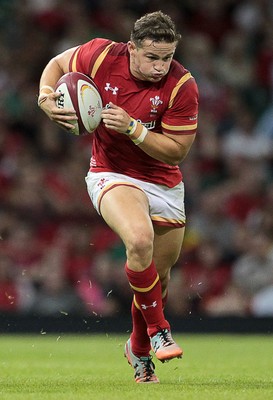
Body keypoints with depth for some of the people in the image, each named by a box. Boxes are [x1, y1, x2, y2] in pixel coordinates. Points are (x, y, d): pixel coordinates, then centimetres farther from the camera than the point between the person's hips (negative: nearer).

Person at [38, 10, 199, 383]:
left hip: (164, 182, 2)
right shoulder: (102, 56, -17)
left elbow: (176, 150, -16)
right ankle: (158, 331, -14)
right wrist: (46, 98, -16)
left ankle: (139, 349, 41)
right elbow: (57, 64, 3)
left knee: (160, 276, 14)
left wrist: (132, 127, -28)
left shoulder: (182, 86, -19)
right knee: (140, 239, -32)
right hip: (112, 174, -2)